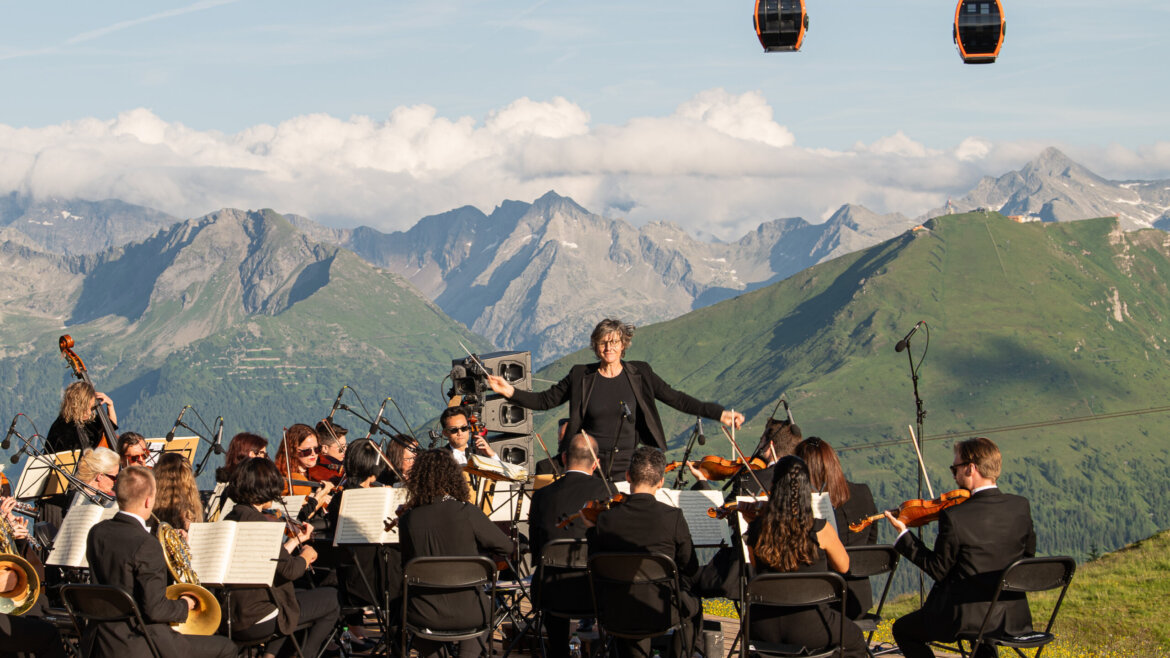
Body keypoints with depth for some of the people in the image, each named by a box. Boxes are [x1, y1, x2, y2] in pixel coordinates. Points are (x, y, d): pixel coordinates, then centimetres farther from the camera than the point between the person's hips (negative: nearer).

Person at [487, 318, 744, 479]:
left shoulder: (639, 374, 5)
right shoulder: (581, 376, 5)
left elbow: (676, 399, 4)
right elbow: (545, 400, 7)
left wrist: (718, 413, -3)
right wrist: (511, 392, -7)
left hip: (627, 468, 0)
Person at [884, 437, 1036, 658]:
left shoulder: (954, 517, -18)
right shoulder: (1021, 506, -3)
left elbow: (939, 570, -9)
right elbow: (1028, 553, 10)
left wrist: (903, 535, -2)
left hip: (966, 618, -6)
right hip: (1014, 618, 6)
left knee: (903, 630, 18)